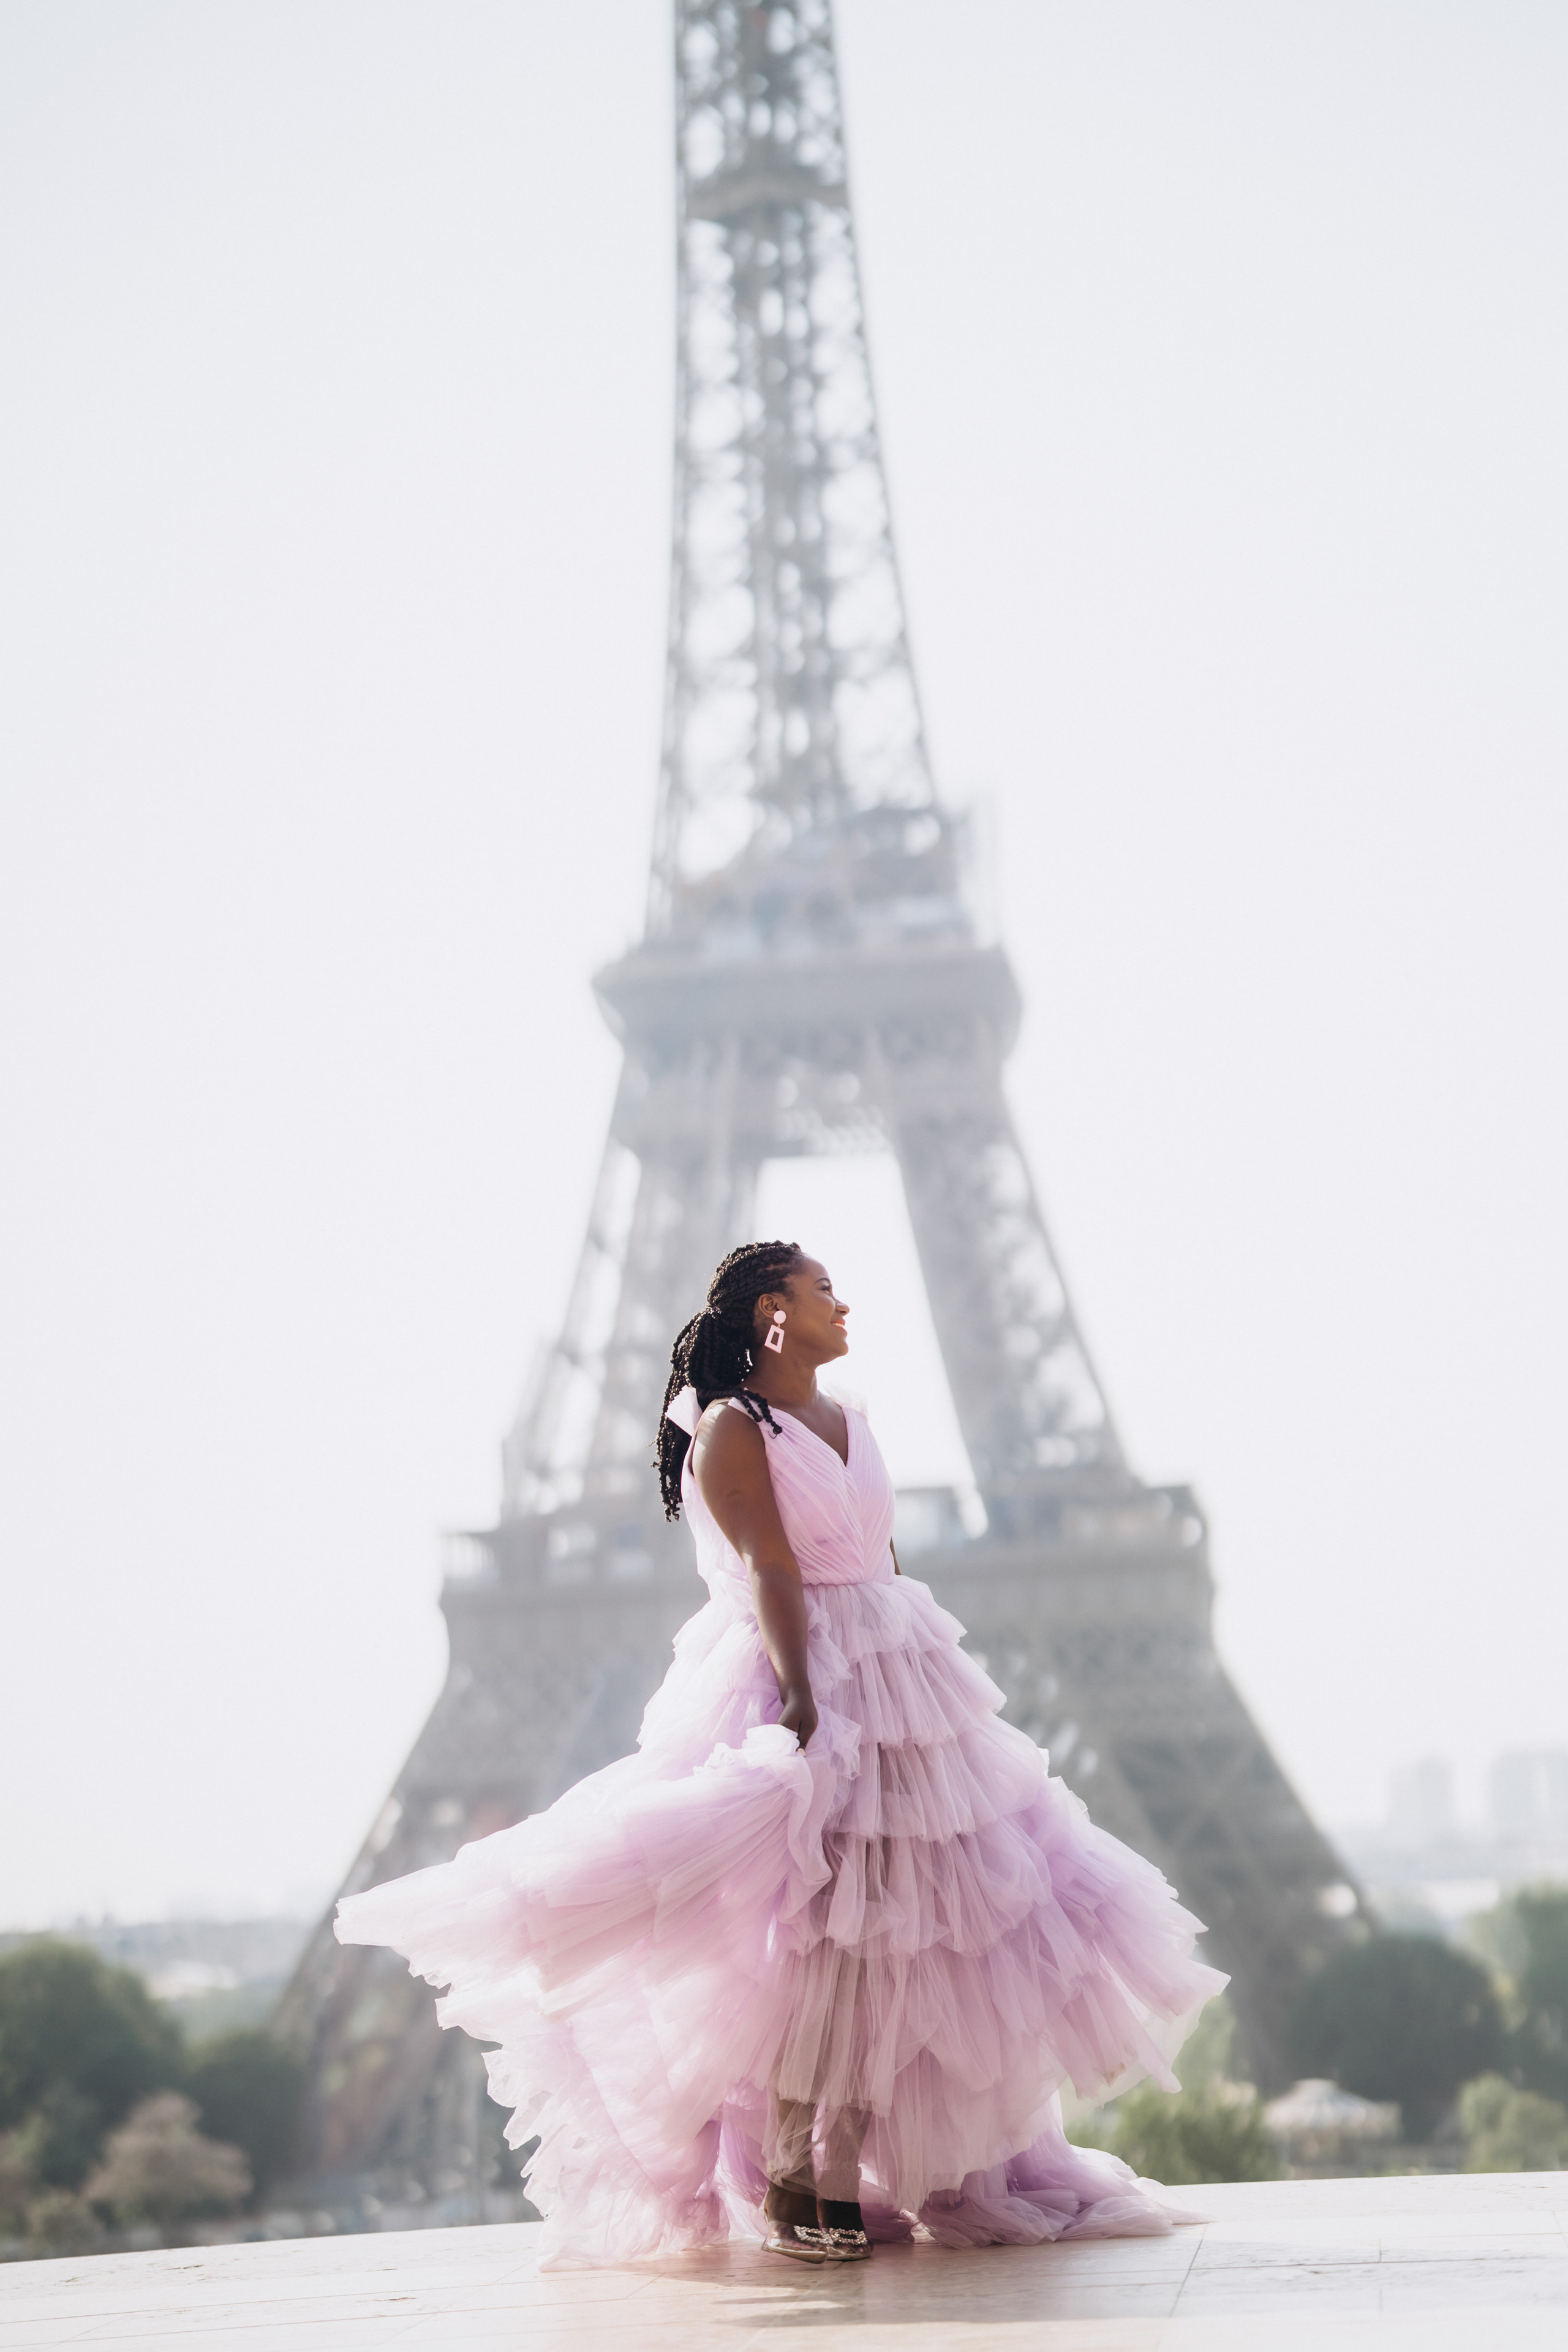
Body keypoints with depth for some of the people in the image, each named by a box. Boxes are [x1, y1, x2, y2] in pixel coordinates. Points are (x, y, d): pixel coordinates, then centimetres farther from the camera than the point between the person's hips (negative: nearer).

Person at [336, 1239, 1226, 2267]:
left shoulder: (852, 1423, 17)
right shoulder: (731, 1430, -6)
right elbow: (772, 1573, -18)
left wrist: (940, 1686, 17)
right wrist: (800, 1699, -28)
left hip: (901, 1684, 8)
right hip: (798, 1684, -8)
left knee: (910, 1924, 5)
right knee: (815, 1928, -12)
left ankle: (948, 2173, 11)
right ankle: (788, 2183, -4)